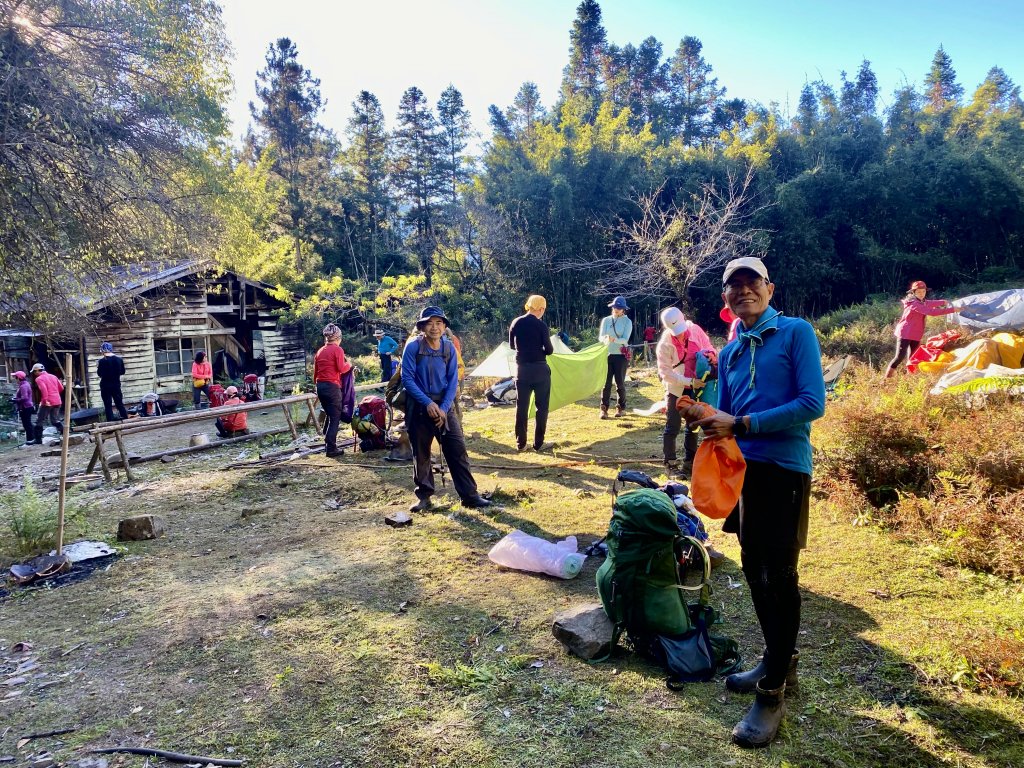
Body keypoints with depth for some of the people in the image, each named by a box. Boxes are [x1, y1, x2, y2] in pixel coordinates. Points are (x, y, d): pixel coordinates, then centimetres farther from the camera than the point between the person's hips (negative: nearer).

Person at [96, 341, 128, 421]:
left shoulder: (102, 361, -14)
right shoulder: (119, 359, -1)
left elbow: (99, 374, -8)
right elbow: (122, 372, 9)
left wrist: (98, 367, 8)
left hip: (105, 386, -4)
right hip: (116, 385, 4)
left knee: (108, 406, 2)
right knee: (120, 404, 13)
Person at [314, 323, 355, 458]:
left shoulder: (320, 351, 12)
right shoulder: (337, 349, -7)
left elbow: (315, 371, 17)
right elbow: (342, 368, -14)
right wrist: (349, 365, 6)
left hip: (320, 386, 7)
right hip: (332, 387, -7)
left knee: (330, 415, 22)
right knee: (335, 418, 0)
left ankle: (328, 440, 25)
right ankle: (331, 449, -1)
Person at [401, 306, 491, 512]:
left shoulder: (449, 347, -1)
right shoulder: (413, 346, -10)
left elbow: (453, 380, 0)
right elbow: (407, 379, -11)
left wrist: (443, 407, -11)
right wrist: (428, 403, -18)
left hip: (444, 405, 2)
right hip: (419, 406, -2)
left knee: (458, 450, -1)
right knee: (421, 454, 7)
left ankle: (469, 495, 6)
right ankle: (424, 497, 21)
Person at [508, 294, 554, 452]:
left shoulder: (516, 323, 2)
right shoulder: (541, 325, -11)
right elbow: (549, 350, -10)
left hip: (521, 369, 4)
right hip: (539, 369, -4)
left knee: (521, 406, 9)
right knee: (541, 406, 5)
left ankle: (521, 443, 13)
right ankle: (538, 443, 7)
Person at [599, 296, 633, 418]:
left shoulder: (627, 321, -2)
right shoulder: (606, 320, 6)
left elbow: (625, 339, -13)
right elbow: (600, 337, -2)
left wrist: (614, 340, -32)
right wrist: (605, 339, -26)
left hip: (621, 355, -2)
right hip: (607, 354, 2)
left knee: (620, 382, 3)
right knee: (606, 382, -1)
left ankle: (621, 407, 15)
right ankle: (604, 408, 1)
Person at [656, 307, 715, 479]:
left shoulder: (694, 329, -9)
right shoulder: (664, 344, -19)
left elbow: (708, 346, 6)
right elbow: (666, 373, -18)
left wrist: (710, 353, -18)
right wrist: (689, 382, -24)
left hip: (695, 387, 5)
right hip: (676, 389, -5)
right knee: (673, 427, -1)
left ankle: (689, 463, 25)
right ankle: (670, 465, 9)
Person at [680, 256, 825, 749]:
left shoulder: (796, 333, -4)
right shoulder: (728, 353, 14)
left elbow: (812, 403, -14)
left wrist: (741, 424, -17)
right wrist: (702, 417, -8)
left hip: (784, 468, -6)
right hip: (742, 468, 7)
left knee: (779, 577, 0)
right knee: (755, 572, 15)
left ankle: (772, 694, 10)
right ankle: (778, 662, 33)